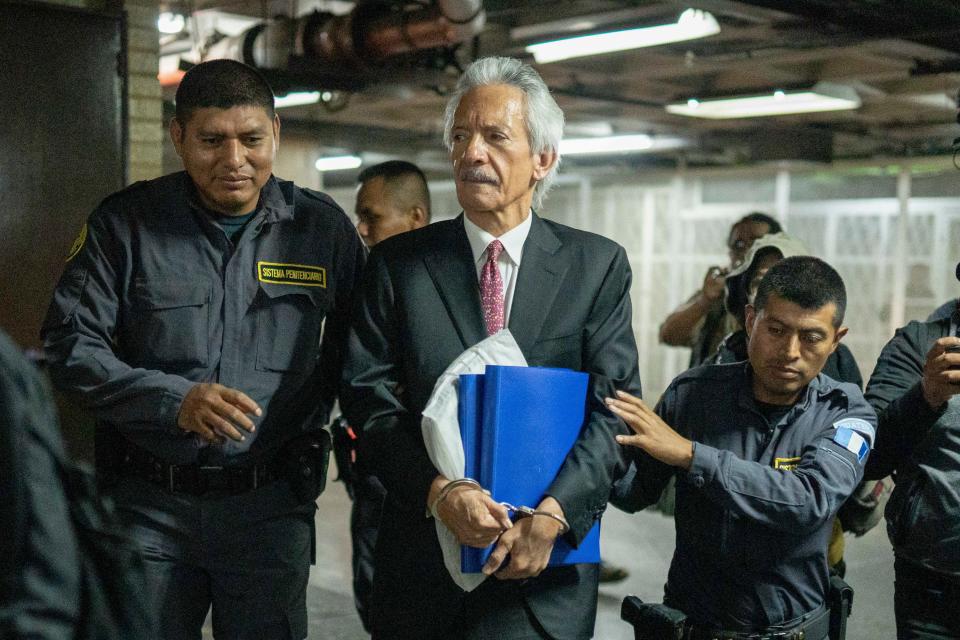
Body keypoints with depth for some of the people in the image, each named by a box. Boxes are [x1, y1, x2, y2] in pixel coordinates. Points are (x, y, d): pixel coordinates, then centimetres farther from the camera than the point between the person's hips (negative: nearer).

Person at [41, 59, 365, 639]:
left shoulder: (322, 227, 1)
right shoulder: (126, 222, -1)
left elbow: (352, 347, 12)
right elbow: (70, 346, -3)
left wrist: (311, 413, -1)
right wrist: (173, 400, -17)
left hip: (271, 508, 0)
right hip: (149, 503, 0)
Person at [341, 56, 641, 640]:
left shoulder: (598, 265, 0)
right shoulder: (399, 263, 1)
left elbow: (614, 409, -6)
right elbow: (371, 397, -5)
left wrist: (553, 511, -19)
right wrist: (440, 491, -19)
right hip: (422, 562, 1)